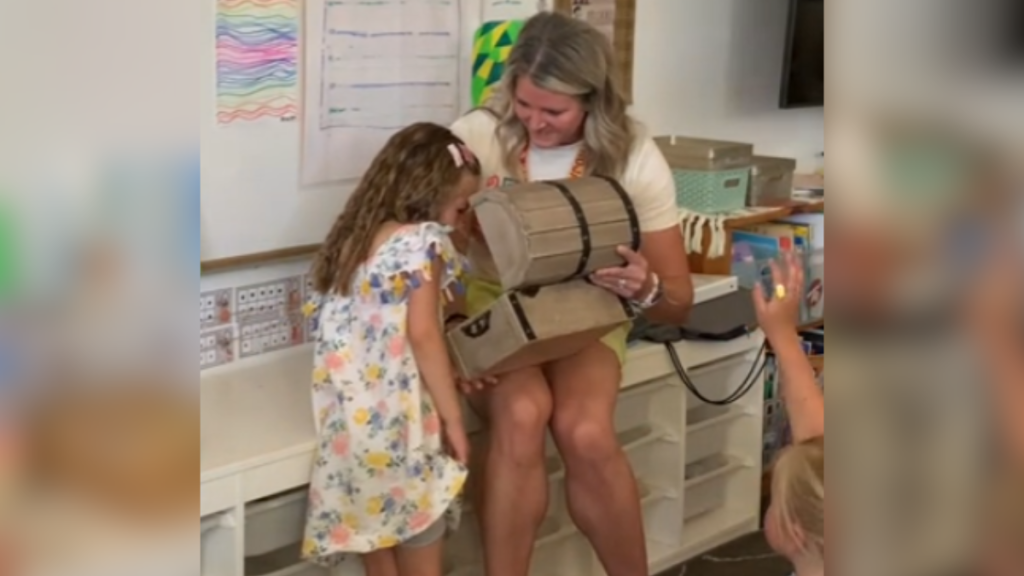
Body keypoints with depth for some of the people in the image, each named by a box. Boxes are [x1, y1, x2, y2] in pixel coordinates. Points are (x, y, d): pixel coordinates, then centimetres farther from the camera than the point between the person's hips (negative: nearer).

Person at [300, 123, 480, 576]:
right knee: (421, 535, 6)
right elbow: (422, 334, -16)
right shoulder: (423, 240, -9)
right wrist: (453, 416, -10)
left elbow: (341, 333, 14)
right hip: (399, 416, -6)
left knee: (374, 527, 16)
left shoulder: (351, 240, 12)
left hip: (351, 417, 7)